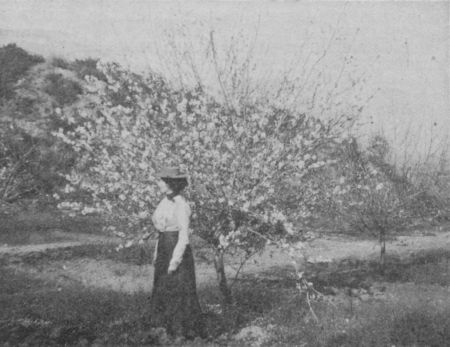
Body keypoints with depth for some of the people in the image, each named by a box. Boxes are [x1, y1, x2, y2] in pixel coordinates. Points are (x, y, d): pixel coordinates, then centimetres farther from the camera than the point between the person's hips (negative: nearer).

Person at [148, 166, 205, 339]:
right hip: (163, 251, 9)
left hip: (178, 251, -9)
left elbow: (184, 236, -19)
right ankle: (167, 329, 25)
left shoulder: (181, 205, -17)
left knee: (179, 294, 0)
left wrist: (175, 260, -20)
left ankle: (184, 333, 12)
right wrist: (157, 255, 16)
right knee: (162, 291, 13)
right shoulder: (165, 202, 8)